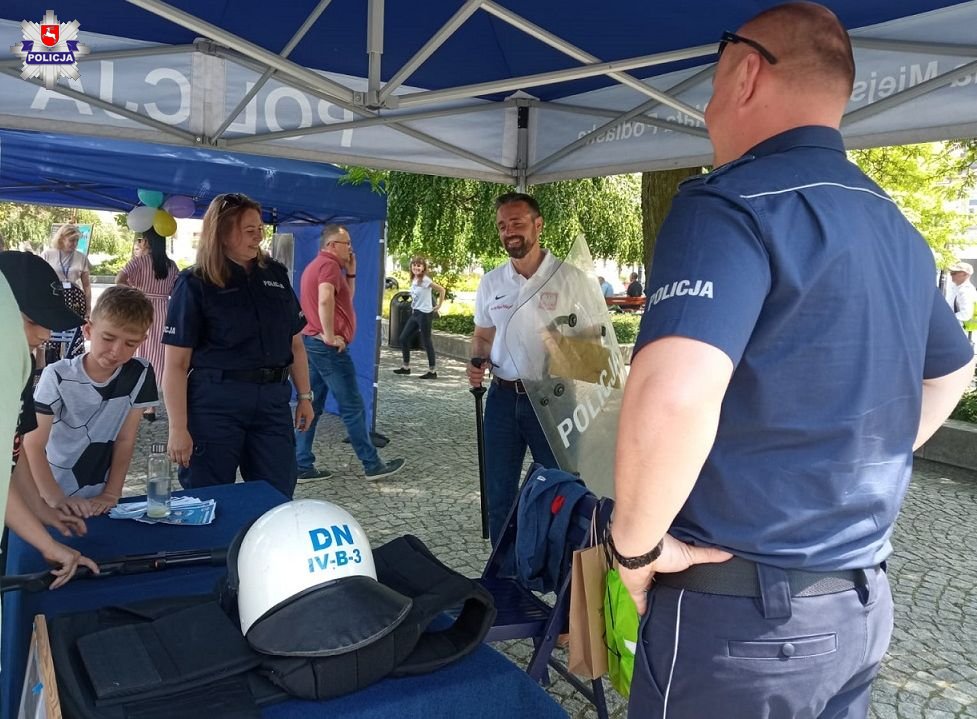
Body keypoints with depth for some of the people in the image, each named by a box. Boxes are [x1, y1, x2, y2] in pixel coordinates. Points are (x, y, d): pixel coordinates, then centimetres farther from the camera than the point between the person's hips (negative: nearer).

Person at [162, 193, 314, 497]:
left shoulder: (275, 274, 8)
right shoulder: (195, 284, -5)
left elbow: (295, 343, 15)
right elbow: (176, 364, -8)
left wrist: (304, 395, 12)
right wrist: (178, 428, -12)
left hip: (272, 400, 4)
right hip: (215, 403, -4)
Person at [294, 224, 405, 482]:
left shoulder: (315, 266, 21)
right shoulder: (329, 265, -12)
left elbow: (346, 300, 24)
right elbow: (325, 300, -31)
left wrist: (350, 272, 15)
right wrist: (330, 336, -24)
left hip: (312, 342, 10)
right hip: (327, 346, -10)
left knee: (312, 406, 10)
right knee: (353, 407, -2)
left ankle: (303, 466, 10)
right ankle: (372, 465, 6)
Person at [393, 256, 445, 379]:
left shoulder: (425, 280, -14)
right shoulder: (413, 280, 8)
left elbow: (441, 290, -16)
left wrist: (439, 306, -12)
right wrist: (414, 306, 12)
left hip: (424, 314, -8)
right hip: (414, 313, 8)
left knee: (426, 341, -3)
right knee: (403, 338, 9)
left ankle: (432, 371, 5)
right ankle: (406, 367, 20)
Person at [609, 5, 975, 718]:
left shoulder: (733, 201, -19)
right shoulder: (896, 226, 8)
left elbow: (672, 397, -36)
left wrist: (636, 544, -19)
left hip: (744, 613, -7)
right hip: (863, 602, 8)